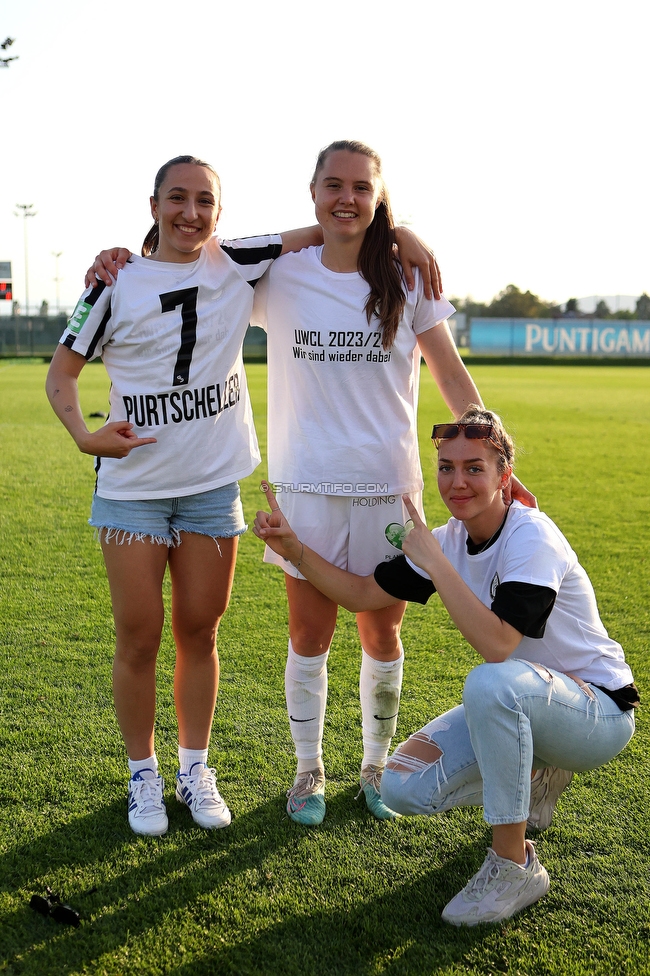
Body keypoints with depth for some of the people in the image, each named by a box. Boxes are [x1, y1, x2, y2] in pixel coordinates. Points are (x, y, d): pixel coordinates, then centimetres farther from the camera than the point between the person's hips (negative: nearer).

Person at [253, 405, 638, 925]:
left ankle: (515, 866, -22)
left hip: (599, 712, -7)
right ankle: (532, 776, 16)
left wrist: (432, 560, -33)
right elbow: (361, 594, 2)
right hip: (514, 706, 7)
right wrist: (294, 549, -10)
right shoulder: (449, 540, -2)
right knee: (402, 787, -10)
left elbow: (496, 644, -37)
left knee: (492, 682, -39)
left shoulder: (532, 537, -24)